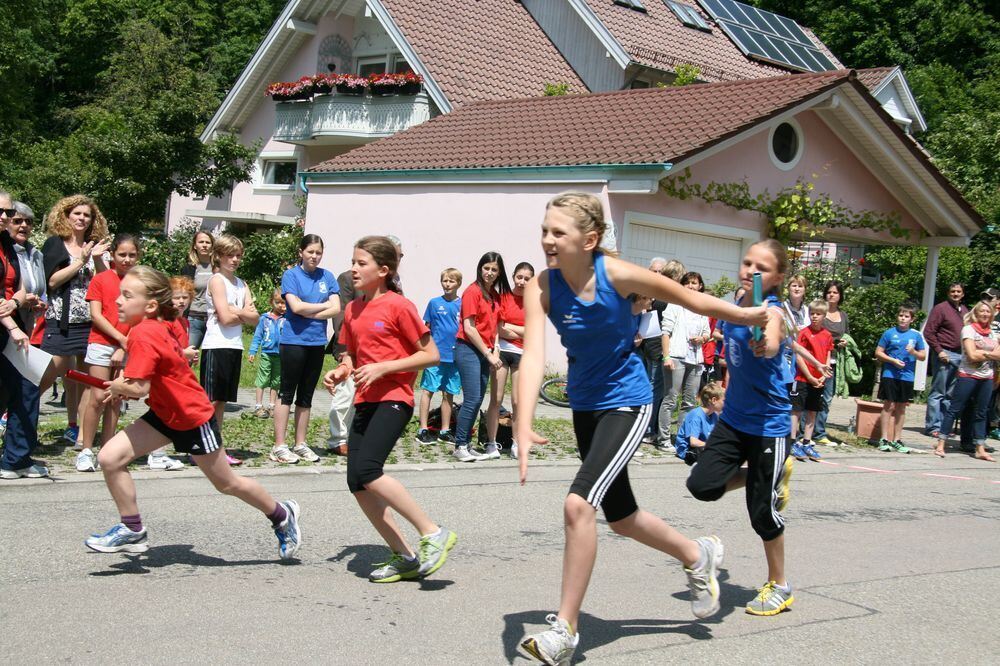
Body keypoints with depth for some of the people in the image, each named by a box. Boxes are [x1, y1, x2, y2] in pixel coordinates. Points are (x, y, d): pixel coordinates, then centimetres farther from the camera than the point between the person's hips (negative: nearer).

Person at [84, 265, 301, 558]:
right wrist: (123, 387, 2)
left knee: (227, 484, 9)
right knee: (110, 457, -5)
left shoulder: (143, 334, -27)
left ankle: (282, 515, 32)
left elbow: (138, 388, -33)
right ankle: (132, 531, 8)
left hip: (194, 418, -9)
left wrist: (116, 387, -12)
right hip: (164, 413, 9)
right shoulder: (157, 327, -1)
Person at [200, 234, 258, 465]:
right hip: (216, 346, -7)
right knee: (211, 400, -6)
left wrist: (236, 311, -8)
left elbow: (255, 319, 7)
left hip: (235, 347, 7)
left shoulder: (241, 284, 16)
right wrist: (244, 313, -1)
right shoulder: (217, 280, -6)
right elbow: (225, 318, -15)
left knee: (222, 400, 10)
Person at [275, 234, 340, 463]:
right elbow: (296, 306, -14)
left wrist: (308, 313, -9)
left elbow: (336, 309, 0)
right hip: (293, 341, -5)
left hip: (317, 342, 5)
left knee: (306, 396, 10)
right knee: (287, 394, -2)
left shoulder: (327, 276, 9)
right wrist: (324, 305, -3)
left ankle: (300, 444, 17)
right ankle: (279, 446, 0)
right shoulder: (291, 275, -3)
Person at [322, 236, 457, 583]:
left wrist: (383, 368, -17)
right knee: (356, 482, 0)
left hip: (393, 399, -8)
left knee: (366, 469, -23)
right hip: (365, 400, 8)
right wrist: (340, 371, 3)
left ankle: (434, 534, -12)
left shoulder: (398, 306, -8)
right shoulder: (353, 309, 13)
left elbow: (431, 354, -9)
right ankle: (404, 556, 10)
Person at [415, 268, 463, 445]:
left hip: (454, 355, 2)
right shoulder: (434, 303, 2)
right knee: (428, 390, -2)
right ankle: (423, 429, 3)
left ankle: (445, 431, 18)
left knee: (449, 393, 9)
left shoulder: (462, 305, 4)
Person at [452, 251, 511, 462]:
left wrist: (495, 352, 0)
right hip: (469, 350, -7)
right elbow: (469, 328, -12)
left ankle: (466, 445, 11)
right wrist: (488, 354, -11)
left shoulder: (496, 295, 14)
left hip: (485, 352, 7)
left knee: (478, 400, 6)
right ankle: (460, 447, -6)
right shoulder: (473, 291, -8)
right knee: (472, 399, -12)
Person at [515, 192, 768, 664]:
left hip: (626, 402, -5)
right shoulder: (541, 288, -16)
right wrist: (523, 427, -41)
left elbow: (689, 298, -7)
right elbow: (533, 356, -27)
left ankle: (566, 628, -8)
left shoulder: (618, 275, -23)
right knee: (619, 515, 19)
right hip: (584, 403, 5)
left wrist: (751, 315, 4)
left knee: (578, 503, -21)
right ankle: (698, 556, 47)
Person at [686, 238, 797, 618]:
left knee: (762, 511, 0)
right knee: (702, 485, -6)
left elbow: (771, 343, -44)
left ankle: (779, 586, 21)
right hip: (733, 419, 7)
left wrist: (766, 344, -65)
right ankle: (774, 473, 20)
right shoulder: (736, 308, 3)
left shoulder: (772, 311, -19)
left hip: (768, 425, -7)